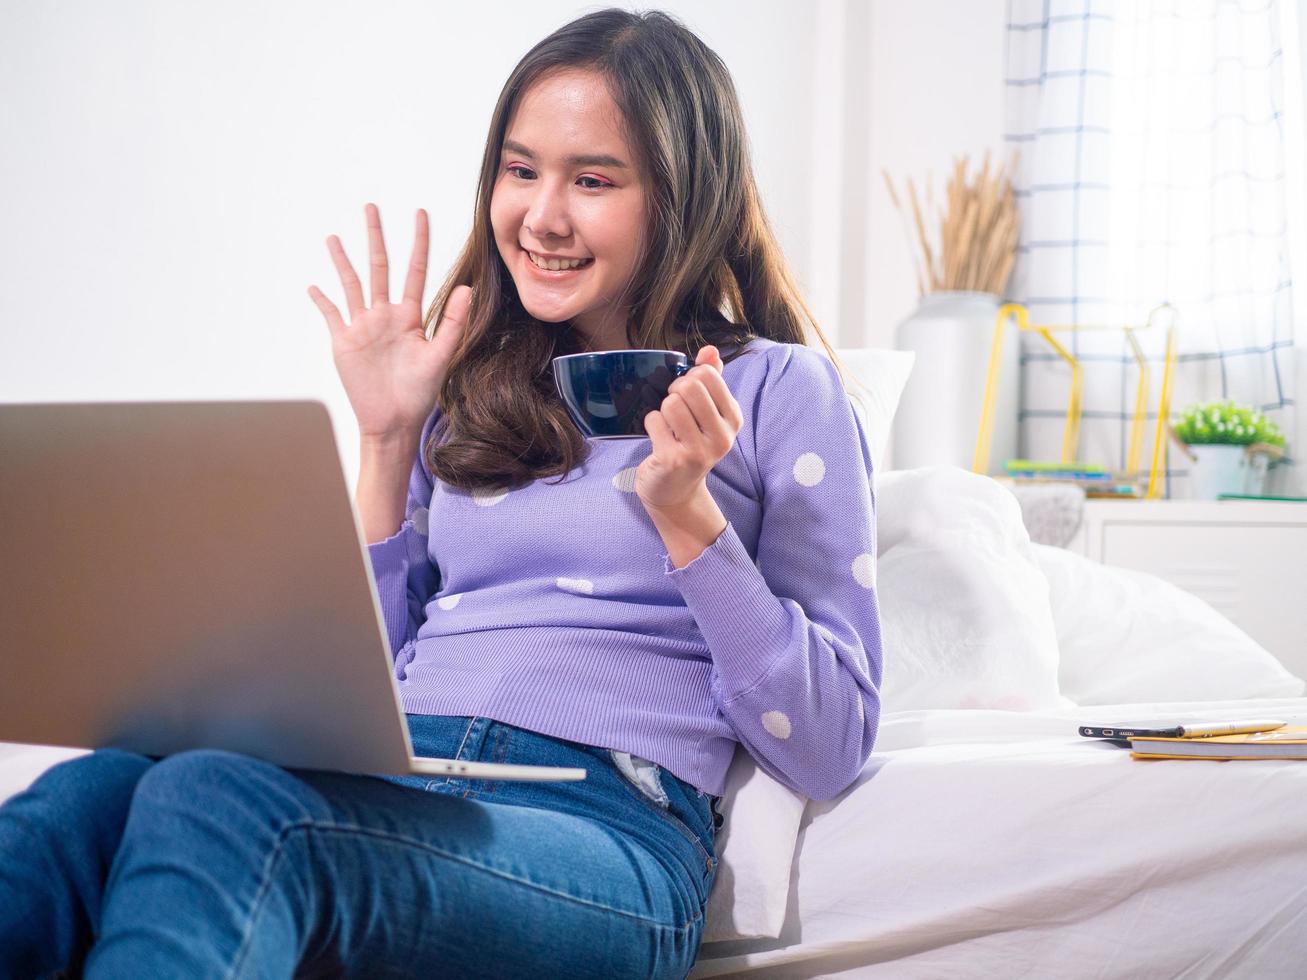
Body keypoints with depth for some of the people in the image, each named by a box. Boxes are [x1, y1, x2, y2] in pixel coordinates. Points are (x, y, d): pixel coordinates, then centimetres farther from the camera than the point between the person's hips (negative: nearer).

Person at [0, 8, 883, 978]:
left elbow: (829, 750, 3)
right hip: (388, 780, 4)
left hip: (611, 827, -4)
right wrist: (387, 443, 13)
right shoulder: (470, 387, 22)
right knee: (96, 784, -31)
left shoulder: (781, 390, 9)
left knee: (213, 801, -35)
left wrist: (685, 513, -8)